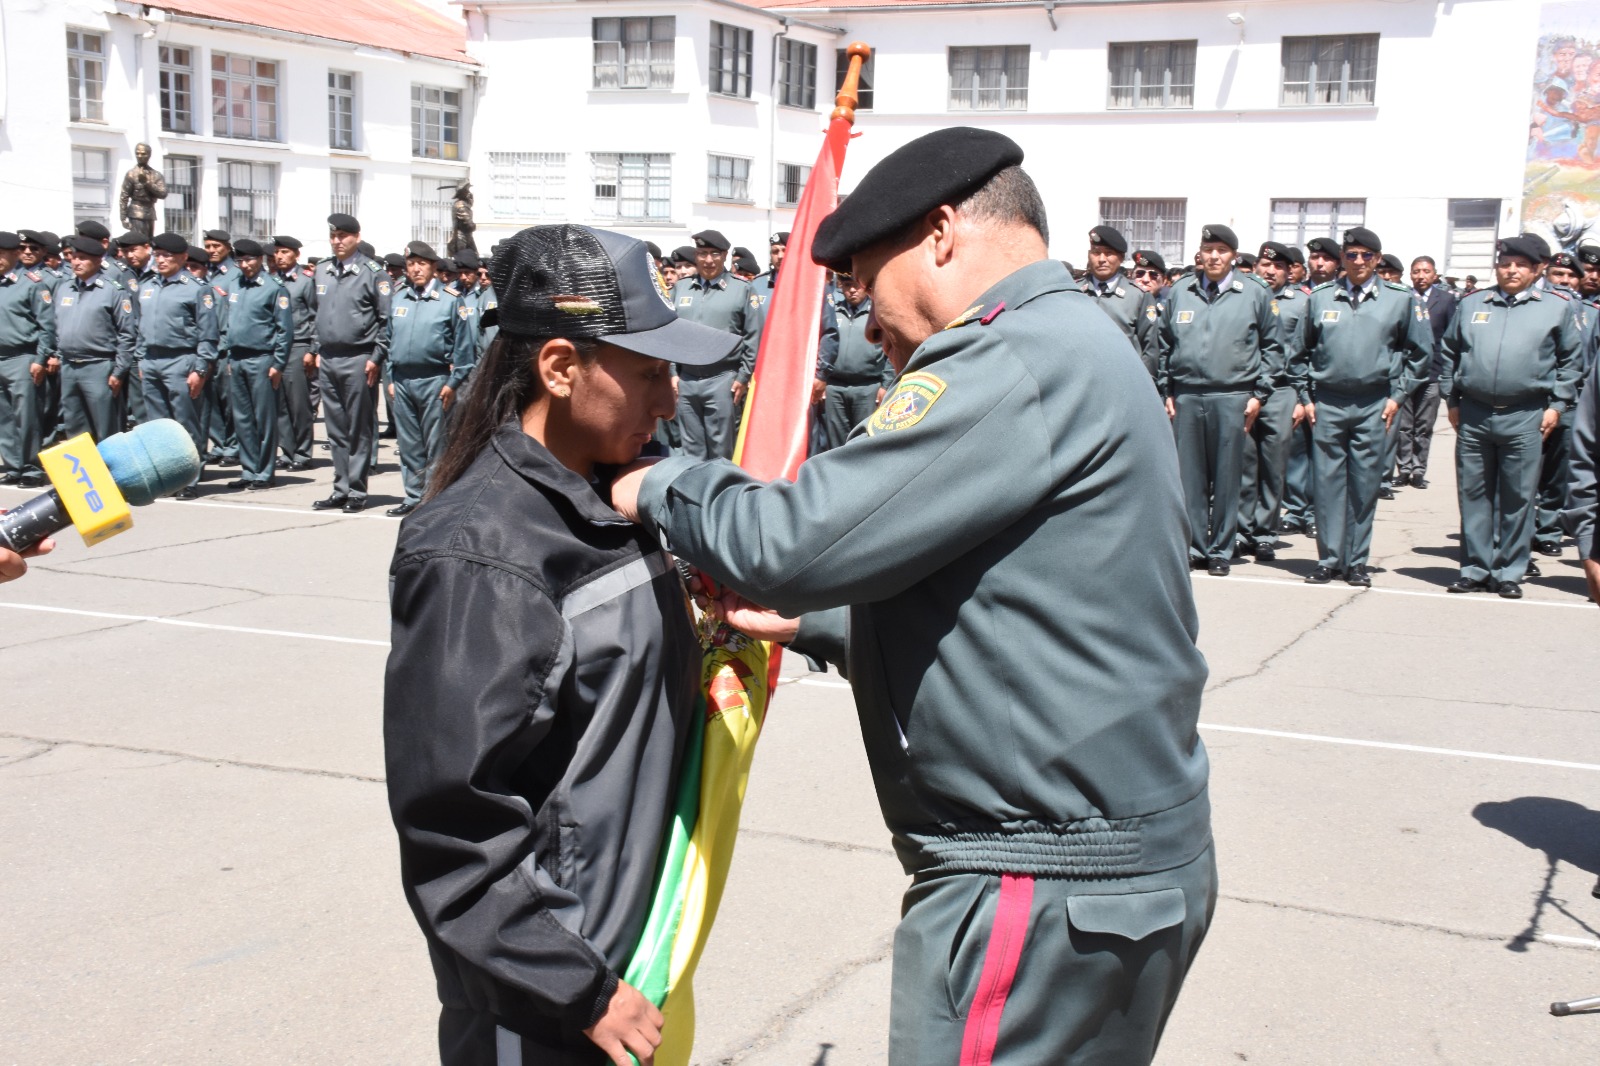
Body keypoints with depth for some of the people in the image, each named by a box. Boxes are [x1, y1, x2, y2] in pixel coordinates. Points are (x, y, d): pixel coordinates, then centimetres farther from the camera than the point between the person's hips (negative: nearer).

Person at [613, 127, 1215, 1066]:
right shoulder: (1074, 352, 15)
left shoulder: (1023, 362, -19)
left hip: (1050, 885, -10)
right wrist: (811, 622, 13)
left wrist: (663, 487, -5)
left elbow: (798, 539, -24)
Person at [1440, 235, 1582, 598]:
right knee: (1474, 495, 6)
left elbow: (1571, 359, 8)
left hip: (1525, 418, -2)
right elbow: (1449, 353, 15)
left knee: (1518, 498, 2)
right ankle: (1475, 569, 14)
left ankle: (1509, 572, 10)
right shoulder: (1471, 304, 11)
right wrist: (1451, 400, 10)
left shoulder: (1558, 306, 5)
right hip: (1473, 415, 2)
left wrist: (1557, 405, 1)